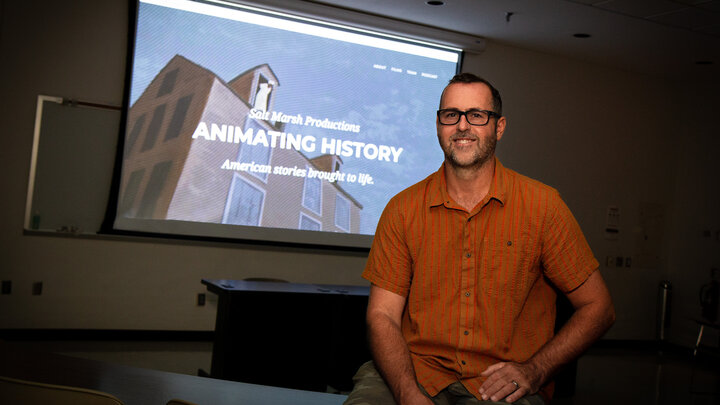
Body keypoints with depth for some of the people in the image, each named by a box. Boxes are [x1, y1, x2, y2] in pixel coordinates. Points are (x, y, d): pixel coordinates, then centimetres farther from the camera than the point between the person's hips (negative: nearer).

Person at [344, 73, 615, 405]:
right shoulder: (403, 209, 3)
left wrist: (534, 371, -10)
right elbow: (382, 315, -1)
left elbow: (597, 308, 4)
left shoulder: (542, 205, -1)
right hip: (415, 373, 1)